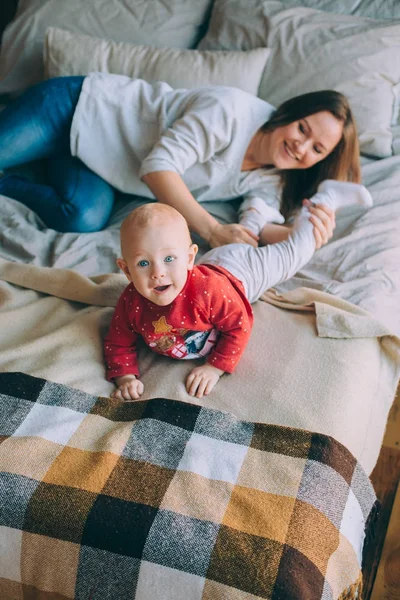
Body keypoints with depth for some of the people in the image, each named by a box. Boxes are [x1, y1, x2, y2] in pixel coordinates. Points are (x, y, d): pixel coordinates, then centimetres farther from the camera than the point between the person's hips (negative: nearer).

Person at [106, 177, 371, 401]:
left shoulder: (209, 289, -48)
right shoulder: (131, 303, -35)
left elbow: (239, 326, -35)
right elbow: (118, 344, -20)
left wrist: (214, 368, -39)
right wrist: (126, 377, -36)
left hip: (242, 270, -3)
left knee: (294, 250, 19)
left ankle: (328, 195, 39)